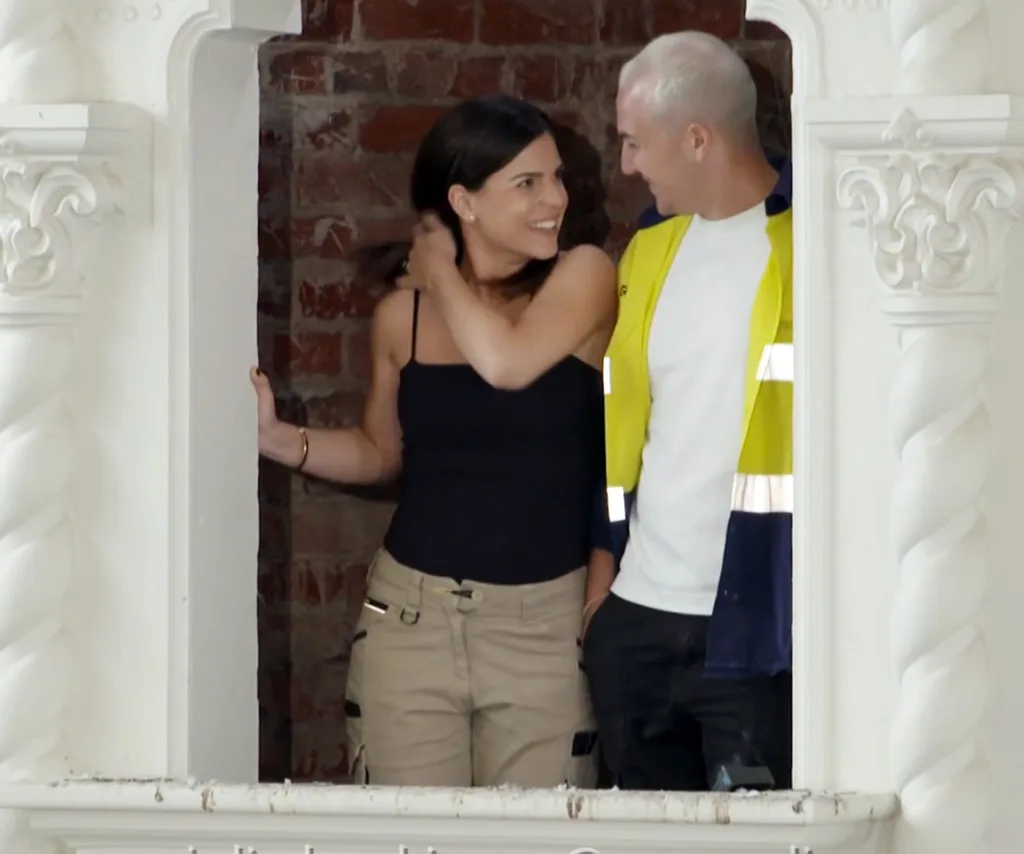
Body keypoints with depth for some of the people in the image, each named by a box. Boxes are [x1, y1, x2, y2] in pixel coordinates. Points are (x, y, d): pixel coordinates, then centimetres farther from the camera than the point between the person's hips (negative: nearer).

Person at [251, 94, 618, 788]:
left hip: (544, 619, -2)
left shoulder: (583, 274, -5)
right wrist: (279, 438, 1)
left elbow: (507, 362, -23)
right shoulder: (403, 314, 4)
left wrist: (442, 269, -6)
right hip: (412, 610, 2)